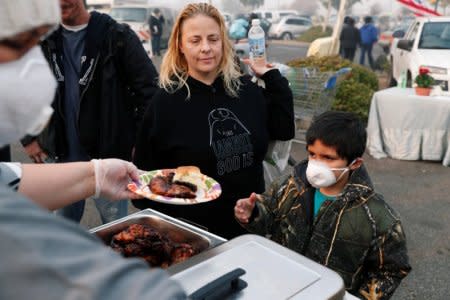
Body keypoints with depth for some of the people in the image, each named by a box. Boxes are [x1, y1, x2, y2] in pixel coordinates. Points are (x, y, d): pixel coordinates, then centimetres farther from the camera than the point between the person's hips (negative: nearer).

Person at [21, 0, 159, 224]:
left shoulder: (118, 36, -8)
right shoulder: (44, 39, 4)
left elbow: (148, 88, -9)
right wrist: (28, 137, 9)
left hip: (109, 152, -4)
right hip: (62, 155, 4)